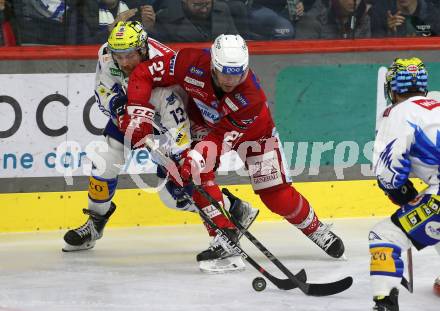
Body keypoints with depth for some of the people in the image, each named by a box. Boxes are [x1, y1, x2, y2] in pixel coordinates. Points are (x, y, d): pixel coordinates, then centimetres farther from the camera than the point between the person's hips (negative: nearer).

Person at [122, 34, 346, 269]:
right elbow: (143, 75, -29)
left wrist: (193, 158, -48)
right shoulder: (193, 64, -36)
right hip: (205, 123, 2)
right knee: (197, 169, -25)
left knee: (276, 194, -4)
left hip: (252, 129, -2)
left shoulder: (251, 96, -39)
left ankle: (316, 229, 22)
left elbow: (223, 134, -36)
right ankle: (225, 235, -14)